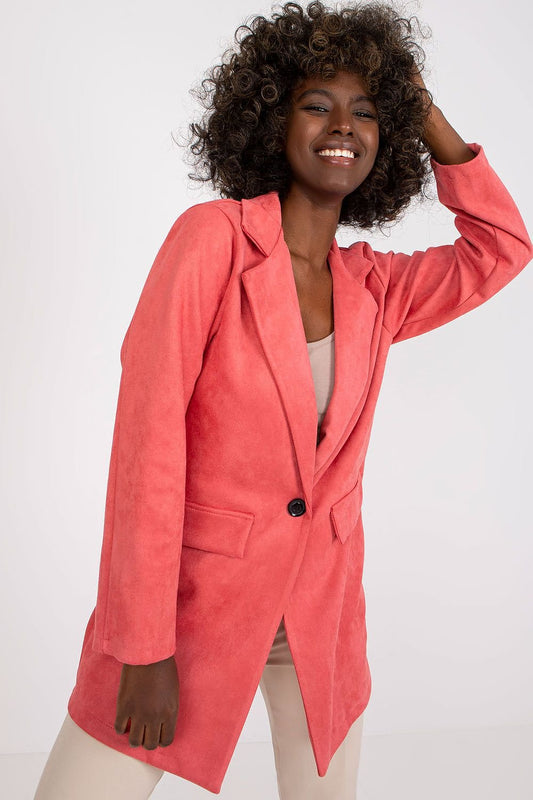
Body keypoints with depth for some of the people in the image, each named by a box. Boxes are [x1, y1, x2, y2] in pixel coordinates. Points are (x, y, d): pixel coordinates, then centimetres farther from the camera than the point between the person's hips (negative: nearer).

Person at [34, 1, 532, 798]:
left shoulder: (374, 288, 2)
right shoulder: (212, 236, -13)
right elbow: (148, 435, -17)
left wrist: (423, 111, 5)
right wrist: (145, 648, -18)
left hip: (323, 611, 5)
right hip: (192, 598, -4)